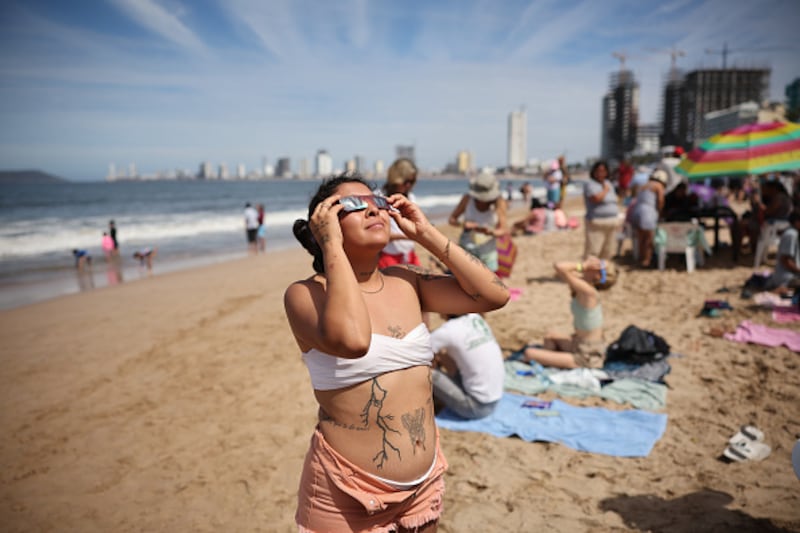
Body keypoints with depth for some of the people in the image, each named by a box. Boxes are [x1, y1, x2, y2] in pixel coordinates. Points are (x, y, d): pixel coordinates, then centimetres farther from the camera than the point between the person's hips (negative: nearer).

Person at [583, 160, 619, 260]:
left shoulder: (608, 183, 17)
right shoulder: (589, 184, -7)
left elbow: (613, 202, 21)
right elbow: (596, 198, -25)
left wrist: (617, 221, 16)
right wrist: (605, 189, -8)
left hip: (612, 223, 7)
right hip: (597, 223, -7)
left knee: (607, 252, 11)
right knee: (592, 251, -10)